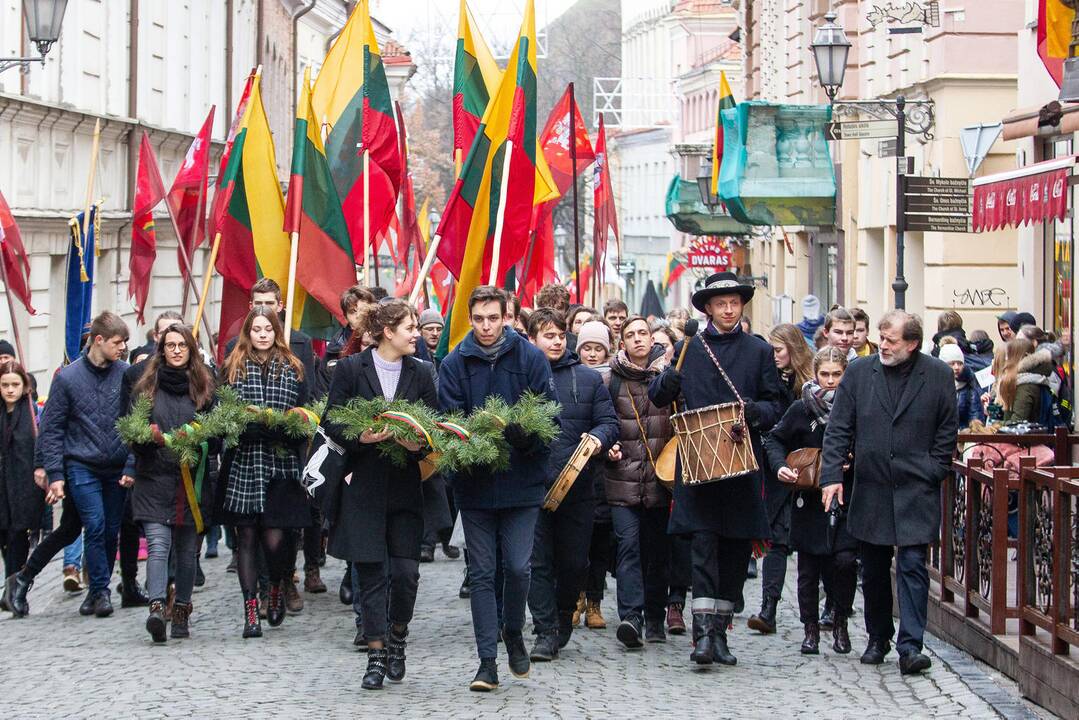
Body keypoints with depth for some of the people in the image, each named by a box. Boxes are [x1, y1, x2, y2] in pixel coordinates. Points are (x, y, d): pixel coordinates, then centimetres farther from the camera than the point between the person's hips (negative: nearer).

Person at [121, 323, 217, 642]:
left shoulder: (204, 387, 8)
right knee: (158, 544, -15)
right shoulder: (145, 386, 7)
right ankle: (157, 607, -27)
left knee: (187, 550, 7)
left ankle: (182, 612, 16)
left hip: (192, 481, 1)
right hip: (154, 480, -1)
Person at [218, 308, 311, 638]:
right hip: (242, 462, 0)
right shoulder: (232, 368, 10)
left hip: (281, 462, 0)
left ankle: (277, 586, 24)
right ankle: (250, 611, 6)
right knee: (246, 536, 1)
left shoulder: (294, 369, 11)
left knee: (274, 537, -7)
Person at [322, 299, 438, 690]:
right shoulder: (350, 369, -1)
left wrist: (420, 443, -13)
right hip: (364, 485, -2)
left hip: (405, 487, 2)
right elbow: (331, 423, -1)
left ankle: (397, 637, 21)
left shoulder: (421, 373, 7)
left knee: (405, 571, -4)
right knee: (371, 573, -1)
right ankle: (376, 654, 8)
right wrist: (360, 437, -19)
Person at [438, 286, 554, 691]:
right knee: (482, 573, 3)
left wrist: (523, 435, -21)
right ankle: (487, 662, 7)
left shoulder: (531, 359, 0)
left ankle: (513, 633, 24)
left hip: (521, 481, -1)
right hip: (474, 482, 1)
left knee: (517, 568, -4)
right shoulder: (455, 364, 3)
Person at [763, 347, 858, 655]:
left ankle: (840, 621, 7)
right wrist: (780, 465, -8)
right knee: (809, 567, 5)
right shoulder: (801, 409, 0)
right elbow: (775, 439, 9)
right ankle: (811, 628, 19)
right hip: (809, 500, 1)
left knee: (845, 559, -14)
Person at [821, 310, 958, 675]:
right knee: (874, 571, 11)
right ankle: (878, 640, 25)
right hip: (870, 491, 2)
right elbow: (838, 429, 2)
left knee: (913, 566, -9)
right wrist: (832, 474, -6)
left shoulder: (938, 376, -1)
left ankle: (910, 647, -11)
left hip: (916, 492, -2)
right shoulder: (858, 373, 2)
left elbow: (947, 431, 5)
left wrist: (932, 473, -1)